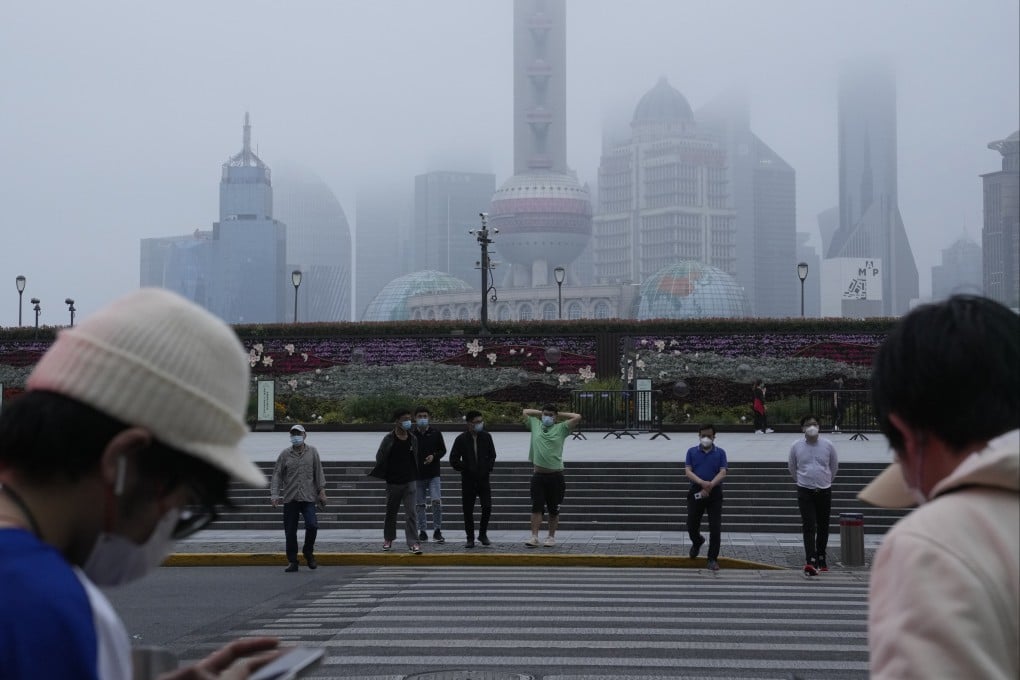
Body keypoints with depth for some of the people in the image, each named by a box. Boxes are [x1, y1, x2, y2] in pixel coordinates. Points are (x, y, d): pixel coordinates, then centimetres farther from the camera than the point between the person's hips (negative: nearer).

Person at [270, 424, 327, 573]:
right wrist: (274, 494, -4)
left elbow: (318, 472, 9)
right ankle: (292, 561, 13)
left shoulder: (312, 452, 8)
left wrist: (321, 490, 3)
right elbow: (277, 475, 4)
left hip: (308, 498, -1)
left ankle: (308, 551, 12)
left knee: (312, 525, -14)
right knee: (290, 531, 2)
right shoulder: (285, 454, 6)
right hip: (290, 498, 1)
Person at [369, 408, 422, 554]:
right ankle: (388, 539, 30)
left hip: (409, 481, 2)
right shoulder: (389, 439, -8)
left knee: (410, 512, -7)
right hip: (393, 481, -2)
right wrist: (382, 474, 0)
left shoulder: (413, 439, 4)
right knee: (391, 512, 12)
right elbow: (380, 457, -2)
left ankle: (413, 542, -8)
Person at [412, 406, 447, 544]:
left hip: (433, 474, -1)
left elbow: (443, 450, 8)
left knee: (437, 501, -12)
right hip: (417, 475, 1)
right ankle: (422, 532, 14)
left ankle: (437, 531, -1)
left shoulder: (435, 433, 2)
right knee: (419, 504, 4)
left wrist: (434, 456, -11)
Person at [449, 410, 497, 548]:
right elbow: (453, 460, -2)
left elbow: (492, 455, 12)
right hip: (468, 480, -1)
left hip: (483, 479, 1)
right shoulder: (461, 439, -4)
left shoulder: (486, 437, 3)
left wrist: (488, 468, 0)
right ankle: (470, 538, 13)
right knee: (468, 510, 2)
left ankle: (483, 534, 11)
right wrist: (466, 469, -6)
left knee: (487, 507, -8)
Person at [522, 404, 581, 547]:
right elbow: (525, 411, 22)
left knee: (554, 510, 7)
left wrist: (559, 414, 4)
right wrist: (541, 413, 16)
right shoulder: (535, 425, 10)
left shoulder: (561, 428, 3)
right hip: (538, 475, 1)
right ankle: (534, 537, -6)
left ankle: (551, 537, 17)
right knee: (536, 508, -4)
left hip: (556, 476, -1)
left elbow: (577, 417, -5)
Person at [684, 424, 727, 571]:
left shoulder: (720, 453, 5)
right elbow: (688, 471, -5)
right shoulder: (692, 452, 6)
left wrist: (710, 486, -21)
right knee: (692, 526, 4)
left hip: (714, 493, -1)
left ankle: (713, 559, 2)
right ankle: (697, 542, 38)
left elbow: (722, 473, -5)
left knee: (715, 528, -6)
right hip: (696, 492, 1)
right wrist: (702, 483, -23)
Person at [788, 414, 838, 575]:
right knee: (809, 527, -12)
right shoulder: (796, 446, -3)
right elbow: (792, 467, 14)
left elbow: (834, 466, 15)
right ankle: (810, 562, -21)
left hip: (824, 491, 2)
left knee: (823, 527, 10)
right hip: (805, 491, -2)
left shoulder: (828, 445, -1)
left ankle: (821, 559, 25)